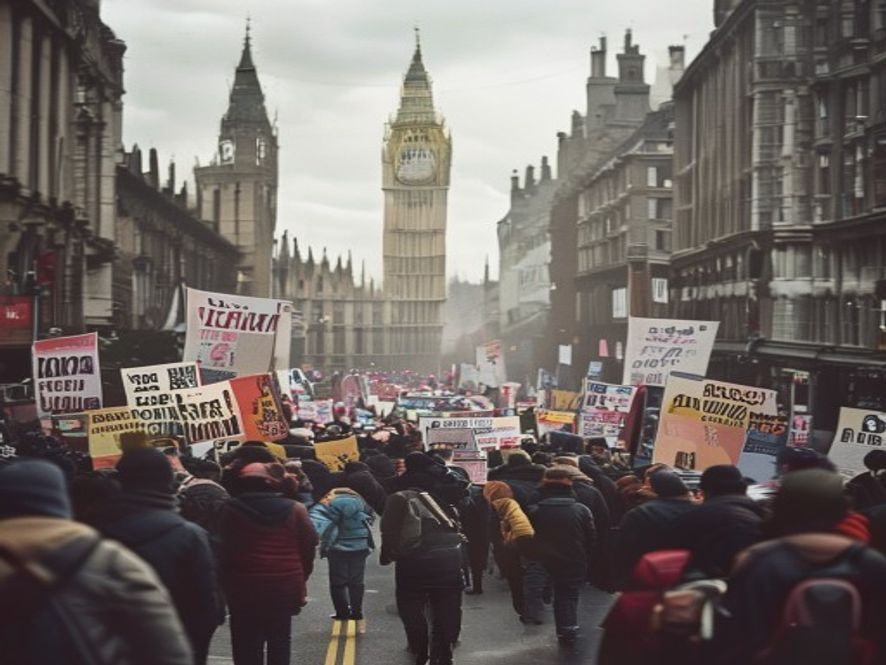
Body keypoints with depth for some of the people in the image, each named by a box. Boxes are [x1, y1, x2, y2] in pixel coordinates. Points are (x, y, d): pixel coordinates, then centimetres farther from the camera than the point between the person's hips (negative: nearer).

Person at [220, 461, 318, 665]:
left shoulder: (231, 510, -3)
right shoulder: (294, 509, 1)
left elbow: (224, 551, 0)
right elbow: (308, 549, 3)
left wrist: (227, 587, 9)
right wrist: (299, 582, 14)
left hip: (244, 588, -1)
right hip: (285, 586, 2)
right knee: (279, 643, 13)